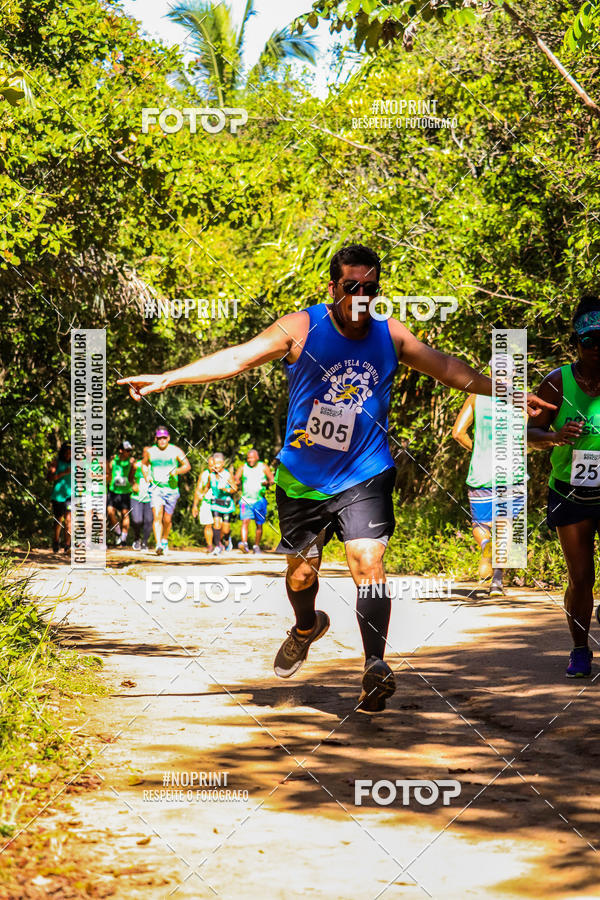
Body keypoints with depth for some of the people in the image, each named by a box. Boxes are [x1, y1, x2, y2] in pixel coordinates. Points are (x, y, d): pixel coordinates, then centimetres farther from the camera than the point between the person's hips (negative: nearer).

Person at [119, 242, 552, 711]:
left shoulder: (391, 335, -2)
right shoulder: (301, 328, -10)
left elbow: (446, 367, 10)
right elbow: (239, 357, -12)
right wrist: (166, 378, -18)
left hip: (365, 476, 0)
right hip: (302, 476, 0)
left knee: (368, 561, -18)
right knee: (302, 571, 12)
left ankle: (376, 667, -21)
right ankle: (307, 628, 45)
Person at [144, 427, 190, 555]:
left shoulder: (175, 451, -1)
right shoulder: (150, 451, 4)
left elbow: (187, 466, -2)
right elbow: (144, 464, 22)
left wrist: (177, 470, -22)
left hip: (171, 489, 0)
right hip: (156, 488, 0)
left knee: (167, 519, 9)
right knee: (157, 516, -18)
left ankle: (164, 540, 37)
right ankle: (158, 545, -25)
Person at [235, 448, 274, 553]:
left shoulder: (263, 467, 3)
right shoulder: (243, 468, 3)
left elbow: (272, 479, -3)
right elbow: (235, 480, -3)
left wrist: (268, 483, -26)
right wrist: (237, 483, -27)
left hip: (260, 500, 1)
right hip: (246, 500, -1)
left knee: (259, 525, 8)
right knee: (245, 521, -19)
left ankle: (256, 546, 23)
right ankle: (244, 544, -30)